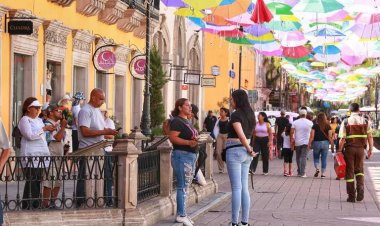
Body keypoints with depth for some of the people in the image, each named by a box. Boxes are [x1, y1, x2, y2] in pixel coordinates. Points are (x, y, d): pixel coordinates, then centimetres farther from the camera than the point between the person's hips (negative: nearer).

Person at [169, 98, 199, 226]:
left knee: (185, 187, 11)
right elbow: (172, 138, -22)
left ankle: (181, 214, 15)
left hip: (191, 156, 10)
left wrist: (195, 140, 11)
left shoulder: (186, 122, 18)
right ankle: (181, 215, -6)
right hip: (182, 155, -10)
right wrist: (188, 142, -29)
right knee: (182, 187, -9)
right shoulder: (177, 121, -11)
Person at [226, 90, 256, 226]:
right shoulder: (250, 114, 12)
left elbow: (241, 135, -20)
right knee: (244, 188, 9)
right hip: (245, 152, 8)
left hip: (234, 150, -8)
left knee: (236, 188, -7)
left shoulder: (236, 115, -12)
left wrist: (249, 150, -10)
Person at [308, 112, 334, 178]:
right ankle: (323, 173, 7)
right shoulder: (328, 126, -2)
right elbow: (330, 137, -3)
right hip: (325, 143, 1)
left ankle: (317, 168, -7)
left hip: (316, 143, -1)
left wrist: (309, 144, -1)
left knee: (316, 157, 15)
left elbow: (312, 136, -6)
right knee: (324, 158, 7)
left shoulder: (315, 126, -5)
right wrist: (332, 145, 4)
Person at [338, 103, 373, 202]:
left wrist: (339, 150, -1)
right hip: (361, 148, 2)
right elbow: (370, 137, 0)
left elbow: (342, 139, -9)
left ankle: (351, 196, 8)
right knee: (359, 170, 18)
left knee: (349, 172, 7)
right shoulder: (365, 121, 1)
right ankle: (360, 190, -3)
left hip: (349, 148, -2)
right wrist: (370, 149, 9)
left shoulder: (345, 122, -5)